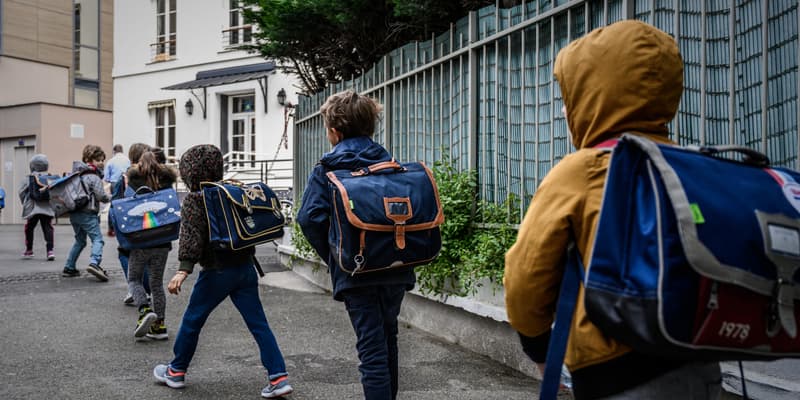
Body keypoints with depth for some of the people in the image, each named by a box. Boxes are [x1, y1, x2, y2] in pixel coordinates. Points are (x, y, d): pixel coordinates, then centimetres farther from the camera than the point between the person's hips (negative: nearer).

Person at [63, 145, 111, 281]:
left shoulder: (77, 173, 16)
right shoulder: (94, 177, -10)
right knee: (97, 238, -11)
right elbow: (101, 196, -15)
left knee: (80, 240, 20)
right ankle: (94, 263, -32)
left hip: (74, 213, 8)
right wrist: (109, 198, 4)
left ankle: (69, 268, 23)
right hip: (88, 213, -8)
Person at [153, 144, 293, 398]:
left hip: (217, 272, -5)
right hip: (245, 267, 5)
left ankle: (176, 371, 31)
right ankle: (278, 377, -1)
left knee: (192, 320, 14)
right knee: (258, 323, 4)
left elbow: (191, 236, -20)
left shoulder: (194, 199, -7)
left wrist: (183, 269, -26)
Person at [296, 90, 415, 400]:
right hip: (395, 268, 4)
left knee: (372, 348, 0)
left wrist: (332, 256, -2)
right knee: (387, 339, 22)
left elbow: (309, 218, -14)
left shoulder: (327, 169, -4)